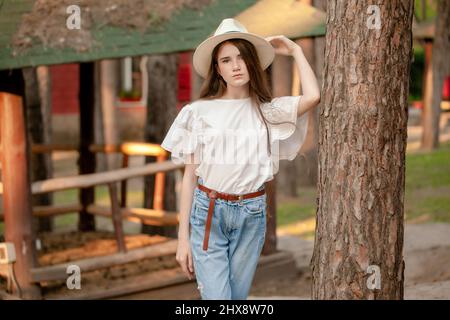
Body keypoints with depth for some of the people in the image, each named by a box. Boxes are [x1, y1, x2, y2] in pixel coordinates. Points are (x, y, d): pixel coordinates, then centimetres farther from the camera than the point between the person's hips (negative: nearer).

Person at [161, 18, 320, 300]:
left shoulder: (267, 111, 2)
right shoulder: (199, 112, -1)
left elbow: (313, 97, -17)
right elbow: (190, 176, 2)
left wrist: (295, 50, -1)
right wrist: (183, 237, 0)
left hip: (252, 215, 2)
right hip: (208, 212, -2)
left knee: (238, 296, 9)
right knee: (216, 297, -11)